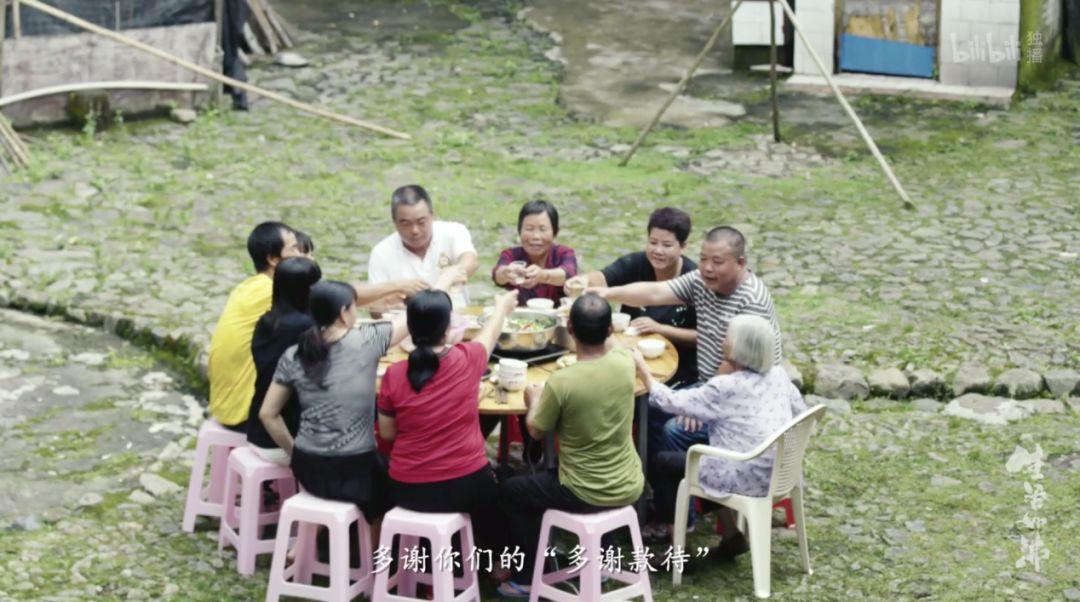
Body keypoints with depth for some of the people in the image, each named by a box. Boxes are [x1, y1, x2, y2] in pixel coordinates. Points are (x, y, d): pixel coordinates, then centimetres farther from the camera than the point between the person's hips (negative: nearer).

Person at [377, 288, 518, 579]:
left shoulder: (394, 374, -12)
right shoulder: (468, 360, -13)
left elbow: (387, 433, 1)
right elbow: (491, 332, 11)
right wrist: (502, 307, 31)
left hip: (408, 490, 1)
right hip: (465, 484, -1)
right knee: (491, 487, 32)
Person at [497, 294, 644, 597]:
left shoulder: (561, 382, -25)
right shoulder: (625, 362, -12)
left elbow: (536, 432, -6)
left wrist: (534, 400, 13)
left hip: (586, 494, -5)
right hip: (629, 487, 5)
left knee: (510, 491, 20)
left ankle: (526, 579, 24)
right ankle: (598, 553, 37)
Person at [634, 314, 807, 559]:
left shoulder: (727, 387, -19)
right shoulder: (778, 374, 0)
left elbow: (672, 402, -13)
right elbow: (800, 413, 11)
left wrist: (643, 371, -1)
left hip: (749, 481, -7)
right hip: (780, 474, 7)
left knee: (661, 463, 10)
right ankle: (732, 536, 30)